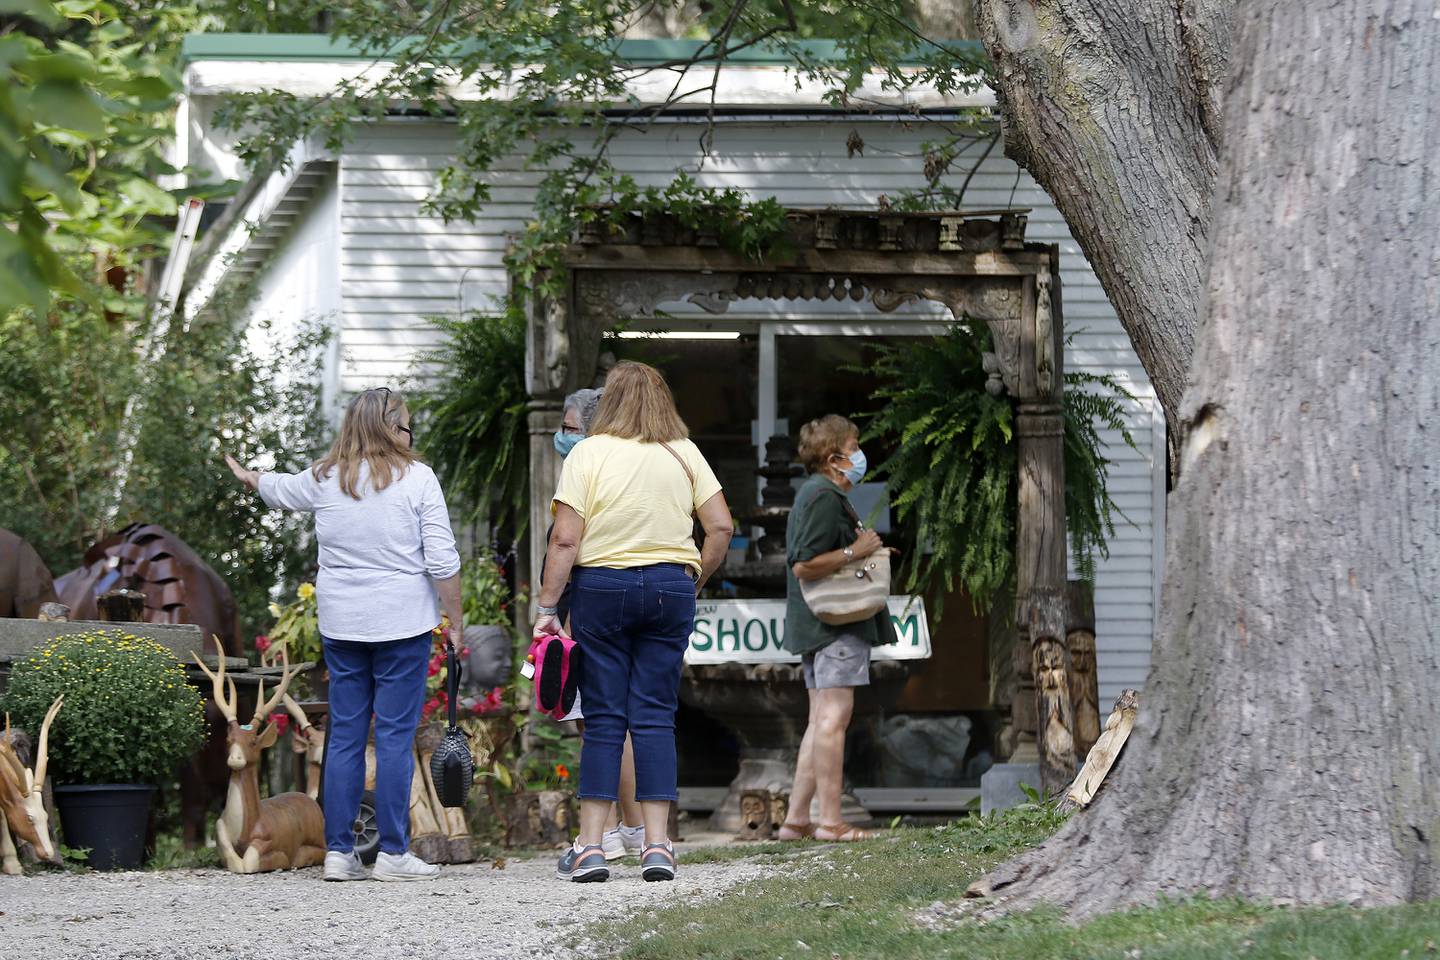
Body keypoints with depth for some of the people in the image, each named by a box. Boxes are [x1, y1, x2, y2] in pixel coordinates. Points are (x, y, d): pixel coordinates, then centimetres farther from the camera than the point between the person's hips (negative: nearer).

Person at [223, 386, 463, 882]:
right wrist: (455, 617, 3)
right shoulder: (417, 478, -6)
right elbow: (442, 560, -8)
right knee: (395, 735, -2)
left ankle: (338, 851, 9)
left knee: (344, 735, 9)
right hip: (402, 624, -4)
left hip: (340, 625, 4)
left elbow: (281, 488, 28)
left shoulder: (325, 479, 6)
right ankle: (393, 853, -3)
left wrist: (250, 478, 51)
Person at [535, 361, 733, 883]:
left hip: (601, 586, -2)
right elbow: (721, 528, 2)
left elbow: (565, 540, -9)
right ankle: (657, 846, 0)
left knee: (603, 718, 2)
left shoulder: (589, 453, -5)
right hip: (670, 587, 2)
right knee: (655, 717, 5)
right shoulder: (685, 454, 5)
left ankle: (589, 847, 1)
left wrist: (547, 606, -5)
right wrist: (695, 580, 14)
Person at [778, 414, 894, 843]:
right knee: (834, 716, -11)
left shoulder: (812, 494, 20)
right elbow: (804, 566, -21)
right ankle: (829, 820, -13)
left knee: (822, 721, 12)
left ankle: (796, 818, 11)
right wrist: (856, 551, -16)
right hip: (836, 625, -11)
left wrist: (863, 550, 19)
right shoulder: (826, 497, -14)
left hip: (818, 626, 11)